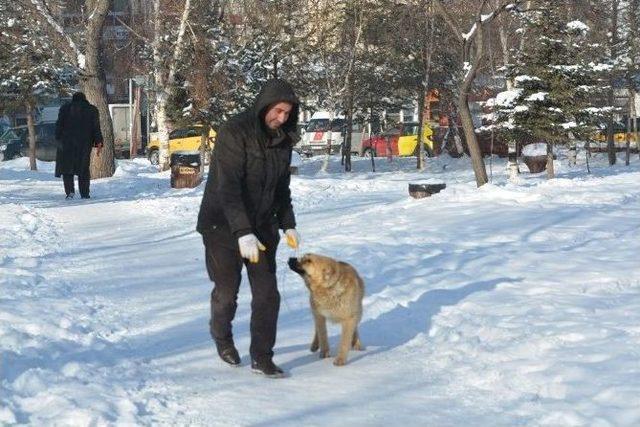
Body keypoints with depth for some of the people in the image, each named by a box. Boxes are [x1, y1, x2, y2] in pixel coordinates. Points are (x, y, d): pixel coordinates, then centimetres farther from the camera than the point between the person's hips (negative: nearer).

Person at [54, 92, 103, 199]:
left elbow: (59, 125, 1)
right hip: (85, 143, 1)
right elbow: (96, 128, 3)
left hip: (67, 142, -1)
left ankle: (70, 190, -14)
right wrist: (98, 143, 3)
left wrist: (58, 139, 3)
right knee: (84, 169, 8)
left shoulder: (65, 108, 6)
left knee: (66, 166, 3)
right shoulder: (92, 110, 7)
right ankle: (84, 193, 4)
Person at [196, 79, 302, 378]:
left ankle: (261, 357, 8)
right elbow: (228, 187, -29)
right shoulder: (234, 133, -21)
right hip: (224, 226, -5)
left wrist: (287, 224, 7)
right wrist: (243, 233, -36)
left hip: (261, 227, 6)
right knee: (227, 291, 7)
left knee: (267, 293, -2)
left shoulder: (282, 140, 2)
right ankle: (222, 338, 35)